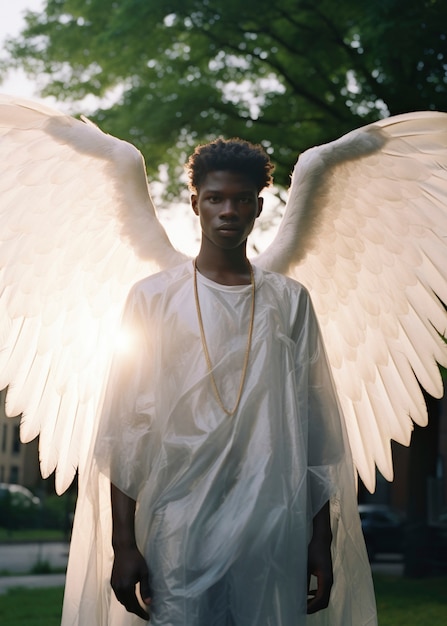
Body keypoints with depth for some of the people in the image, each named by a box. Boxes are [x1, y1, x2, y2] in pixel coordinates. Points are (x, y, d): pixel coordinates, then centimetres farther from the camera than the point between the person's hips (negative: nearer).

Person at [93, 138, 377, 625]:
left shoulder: (289, 301, 10)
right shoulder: (153, 298, 5)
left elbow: (315, 429, 9)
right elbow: (126, 429, 1)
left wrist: (321, 539, 5)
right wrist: (123, 544, -4)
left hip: (276, 531, 2)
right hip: (179, 528, -1)